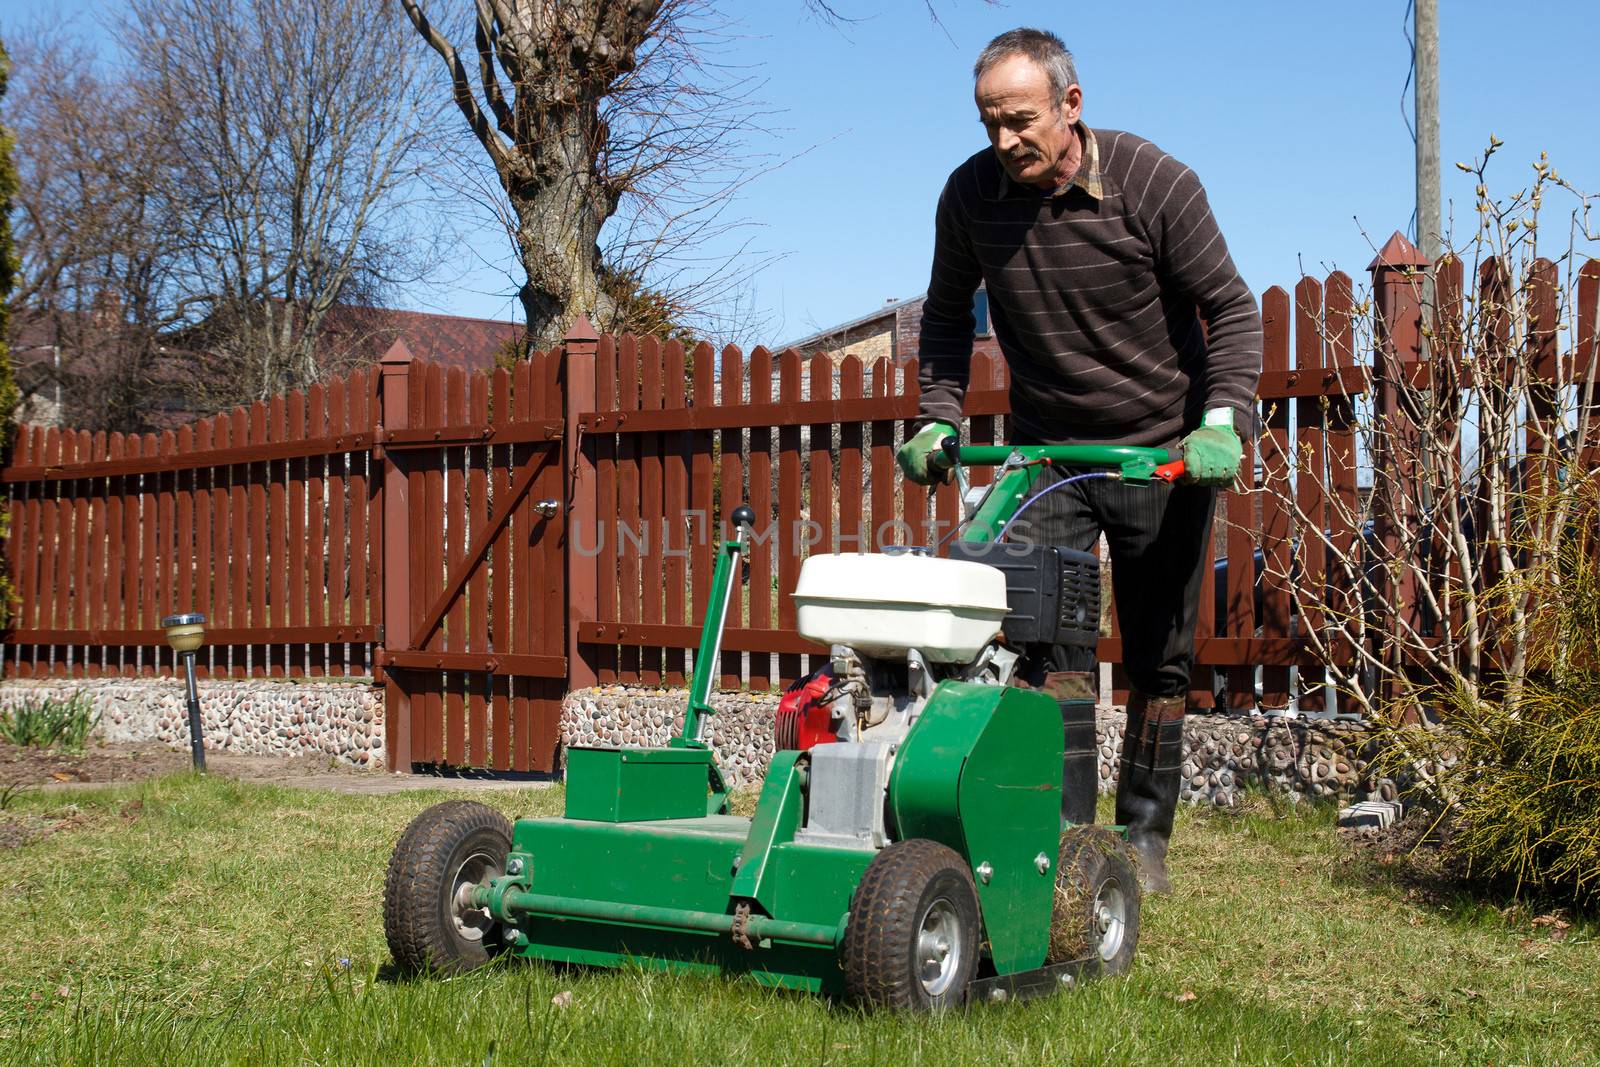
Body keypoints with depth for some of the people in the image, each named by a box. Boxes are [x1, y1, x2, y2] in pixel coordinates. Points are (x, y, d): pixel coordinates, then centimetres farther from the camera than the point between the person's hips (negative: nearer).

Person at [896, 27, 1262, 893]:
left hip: (1162, 452, -1)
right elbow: (947, 312, 9)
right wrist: (938, 418, -1)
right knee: (1052, 644, -11)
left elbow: (1230, 308, -9)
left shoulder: (1156, 185, -17)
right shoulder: (971, 194, -8)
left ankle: (1144, 837, 17)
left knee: (1158, 661, 5)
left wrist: (1222, 420, -22)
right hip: (1045, 449, 2)